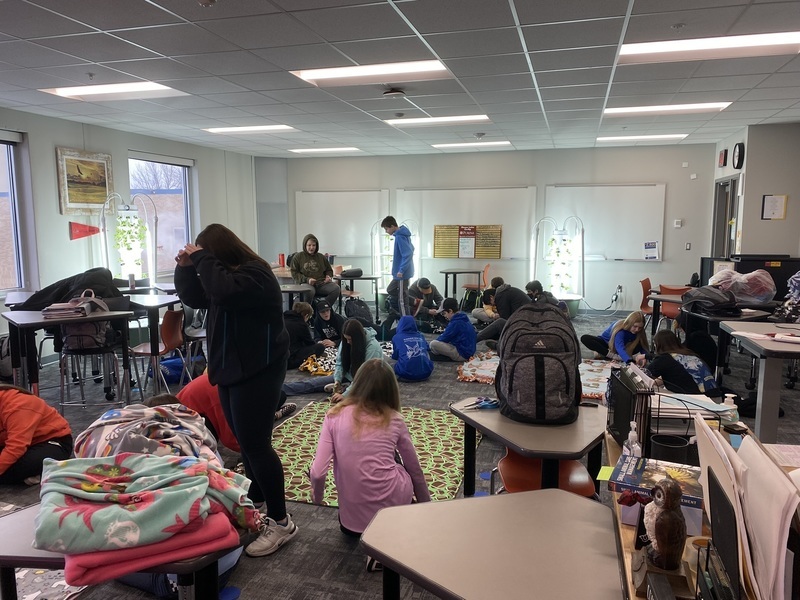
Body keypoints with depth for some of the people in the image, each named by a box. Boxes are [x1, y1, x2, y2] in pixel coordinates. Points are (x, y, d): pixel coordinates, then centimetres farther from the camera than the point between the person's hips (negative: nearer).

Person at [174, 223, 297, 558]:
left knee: (256, 444, -10)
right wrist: (186, 267, 2)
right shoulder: (227, 272, 13)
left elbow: (223, 291, -35)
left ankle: (281, 522, -1)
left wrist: (203, 259, -21)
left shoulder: (255, 274, -17)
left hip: (258, 370, -10)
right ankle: (256, 501, 30)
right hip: (232, 367, 10)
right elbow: (194, 298, 16)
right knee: (244, 440, 16)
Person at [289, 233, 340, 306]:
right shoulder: (298, 257, 11)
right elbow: (294, 273, 4)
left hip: (321, 283, 4)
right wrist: (307, 280, -12)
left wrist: (328, 276, 8)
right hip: (305, 284, -4)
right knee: (309, 292, -41)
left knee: (336, 288, -26)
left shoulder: (322, 257, 21)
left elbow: (329, 270, 33)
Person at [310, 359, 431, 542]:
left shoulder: (335, 416, -2)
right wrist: (426, 505, 28)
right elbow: (414, 468, 12)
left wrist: (317, 497, 15)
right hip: (394, 503, -2)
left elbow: (317, 473, -8)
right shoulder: (394, 419, 0)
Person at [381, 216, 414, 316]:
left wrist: (401, 270, -26)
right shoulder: (402, 234, 9)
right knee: (390, 290, 23)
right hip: (403, 272, 11)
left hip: (402, 274, -11)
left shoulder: (400, 237, -20)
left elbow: (408, 254, -28)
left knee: (402, 299, -3)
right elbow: (410, 249, 22)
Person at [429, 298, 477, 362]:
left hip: (462, 354, -10)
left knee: (433, 344, -21)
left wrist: (436, 340, 6)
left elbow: (445, 338, -14)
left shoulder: (456, 322, -20)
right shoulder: (463, 319, 10)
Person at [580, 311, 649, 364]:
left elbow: (644, 347, -19)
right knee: (585, 338, -35)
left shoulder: (639, 332, -21)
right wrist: (630, 361, -70)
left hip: (623, 344, 4)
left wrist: (644, 356, -43)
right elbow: (620, 348, -52)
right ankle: (614, 356, -37)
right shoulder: (620, 329, -37)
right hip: (606, 342, -4)